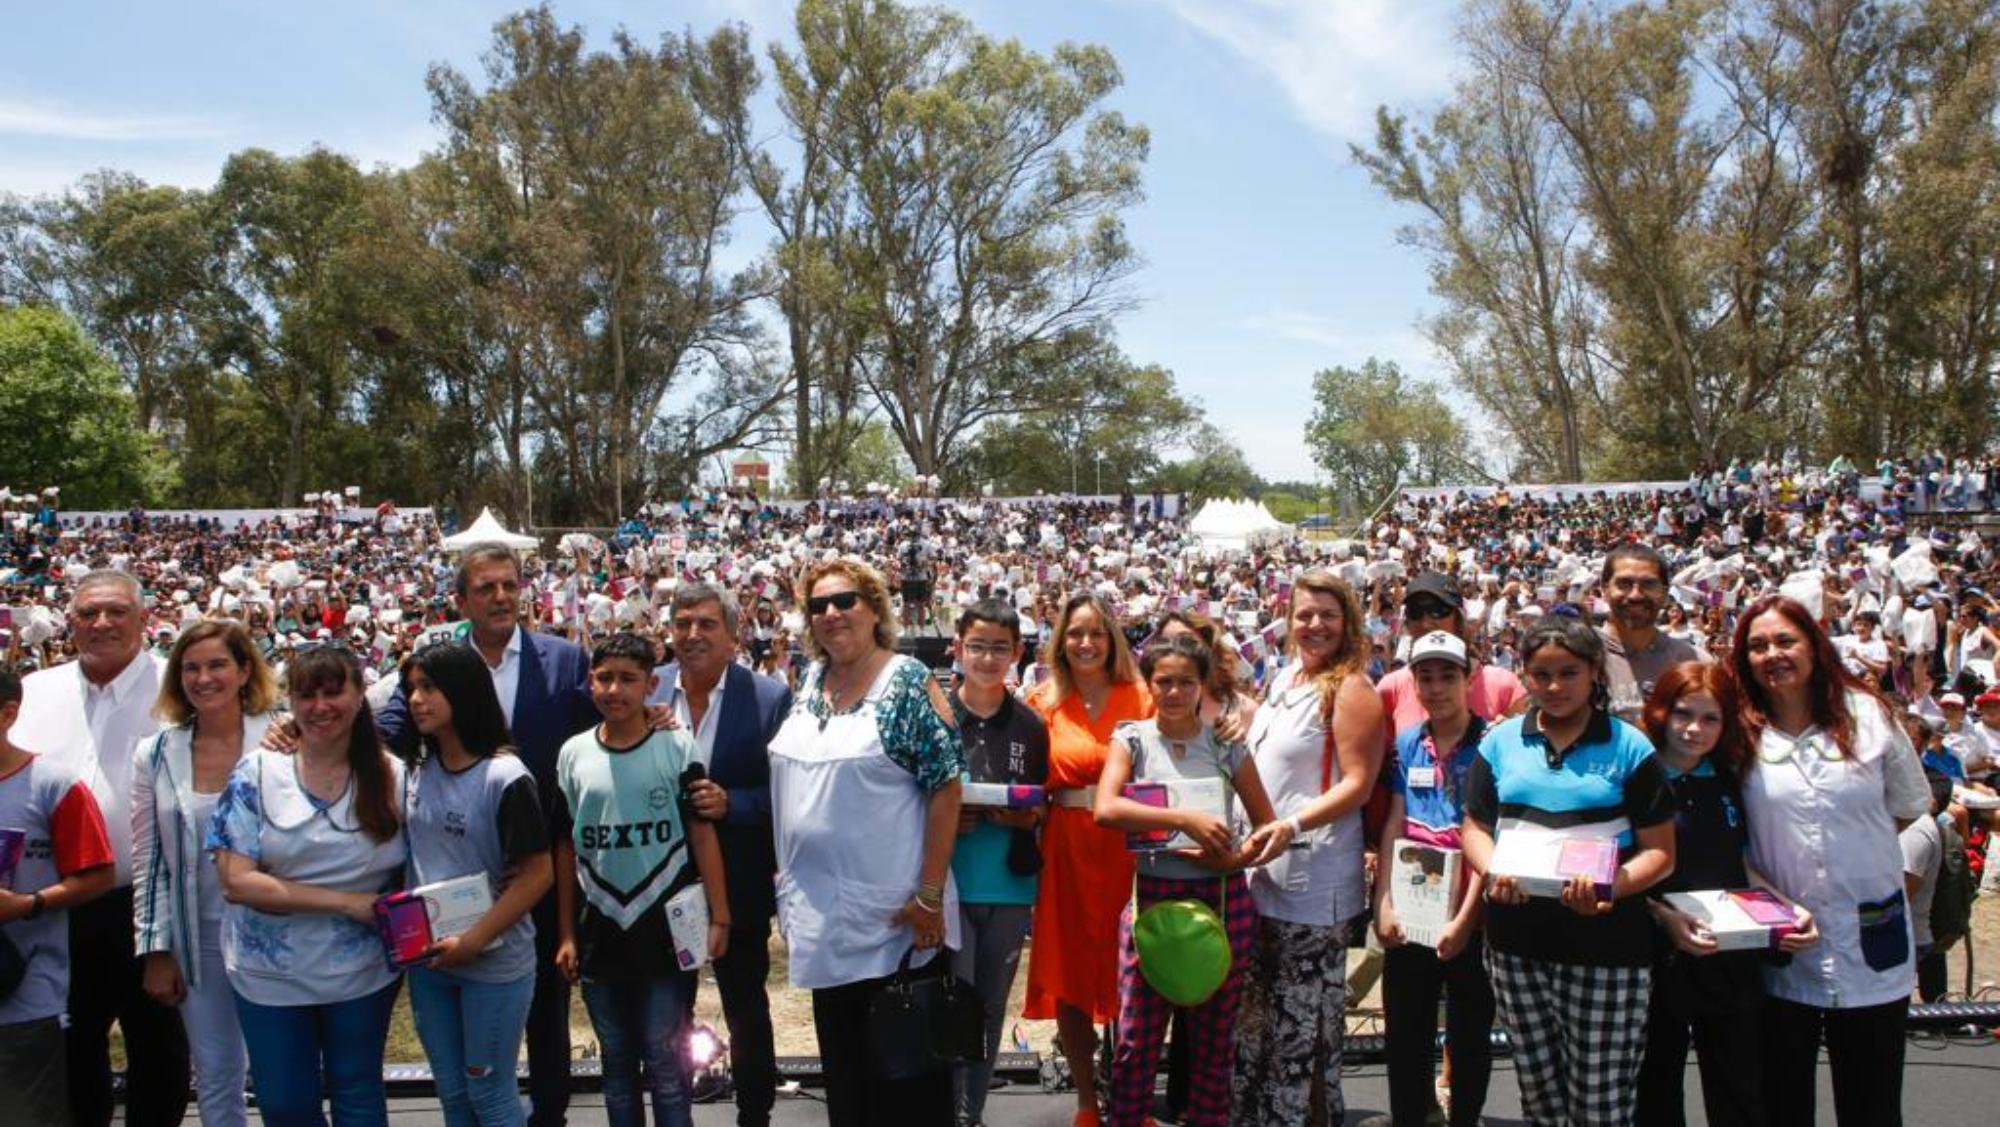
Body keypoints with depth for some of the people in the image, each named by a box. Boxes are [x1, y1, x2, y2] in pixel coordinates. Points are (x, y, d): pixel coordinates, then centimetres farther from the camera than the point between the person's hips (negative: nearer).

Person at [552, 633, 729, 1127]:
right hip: (599, 933, 3)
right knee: (617, 1063, 14)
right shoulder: (573, 754, 3)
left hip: (666, 931, -3)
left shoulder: (678, 747, -6)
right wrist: (565, 933, 7)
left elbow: (702, 834, -5)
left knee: (665, 1063, 3)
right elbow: (566, 848, 7)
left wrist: (719, 917, -9)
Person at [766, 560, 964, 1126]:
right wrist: (790, 879, 12)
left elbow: (945, 788, -14)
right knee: (841, 1068, 17)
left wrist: (930, 896, -18)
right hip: (824, 916, 6)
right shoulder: (811, 683, 8)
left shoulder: (908, 681, -11)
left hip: (892, 917, -6)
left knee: (904, 1080, 5)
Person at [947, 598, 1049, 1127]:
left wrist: (1025, 816, -11)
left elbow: (1043, 805, 10)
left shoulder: (1030, 725, 3)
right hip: (948, 883, -3)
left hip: (1010, 885, 3)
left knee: (991, 1006, 13)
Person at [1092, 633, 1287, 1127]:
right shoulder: (1132, 739, 0)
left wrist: (1238, 857, -15)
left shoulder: (1227, 745, 3)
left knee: (1214, 1031, 12)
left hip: (1223, 898, 1)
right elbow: (1105, 809, -18)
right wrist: (1185, 819, -27)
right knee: (1136, 1034, 3)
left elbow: (1268, 827, 6)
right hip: (1153, 895, -1)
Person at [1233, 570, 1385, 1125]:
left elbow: (1357, 785, -16)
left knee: (1303, 1018, 1)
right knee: (1255, 1013, 17)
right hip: (1262, 867, 8)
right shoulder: (1284, 680, 13)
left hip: (1313, 875, -8)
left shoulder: (1351, 689, -11)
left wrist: (1292, 825, -26)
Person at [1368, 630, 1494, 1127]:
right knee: (1403, 1027, 15)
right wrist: (1384, 903, -2)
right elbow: (1394, 824, 4)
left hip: (1470, 914, -4)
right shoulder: (1406, 742, 2)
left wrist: (1465, 918, -15)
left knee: (1470, 1032, 11)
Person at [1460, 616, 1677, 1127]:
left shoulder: (1628, 746, 0)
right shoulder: (1501, 741, 9)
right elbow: (1474, 826, 12)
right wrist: (1494, 870, -9)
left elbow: (1660, 852, -1)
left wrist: (1612, 887, -19)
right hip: (1518, 941, 3)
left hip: (1607, 943, -3)